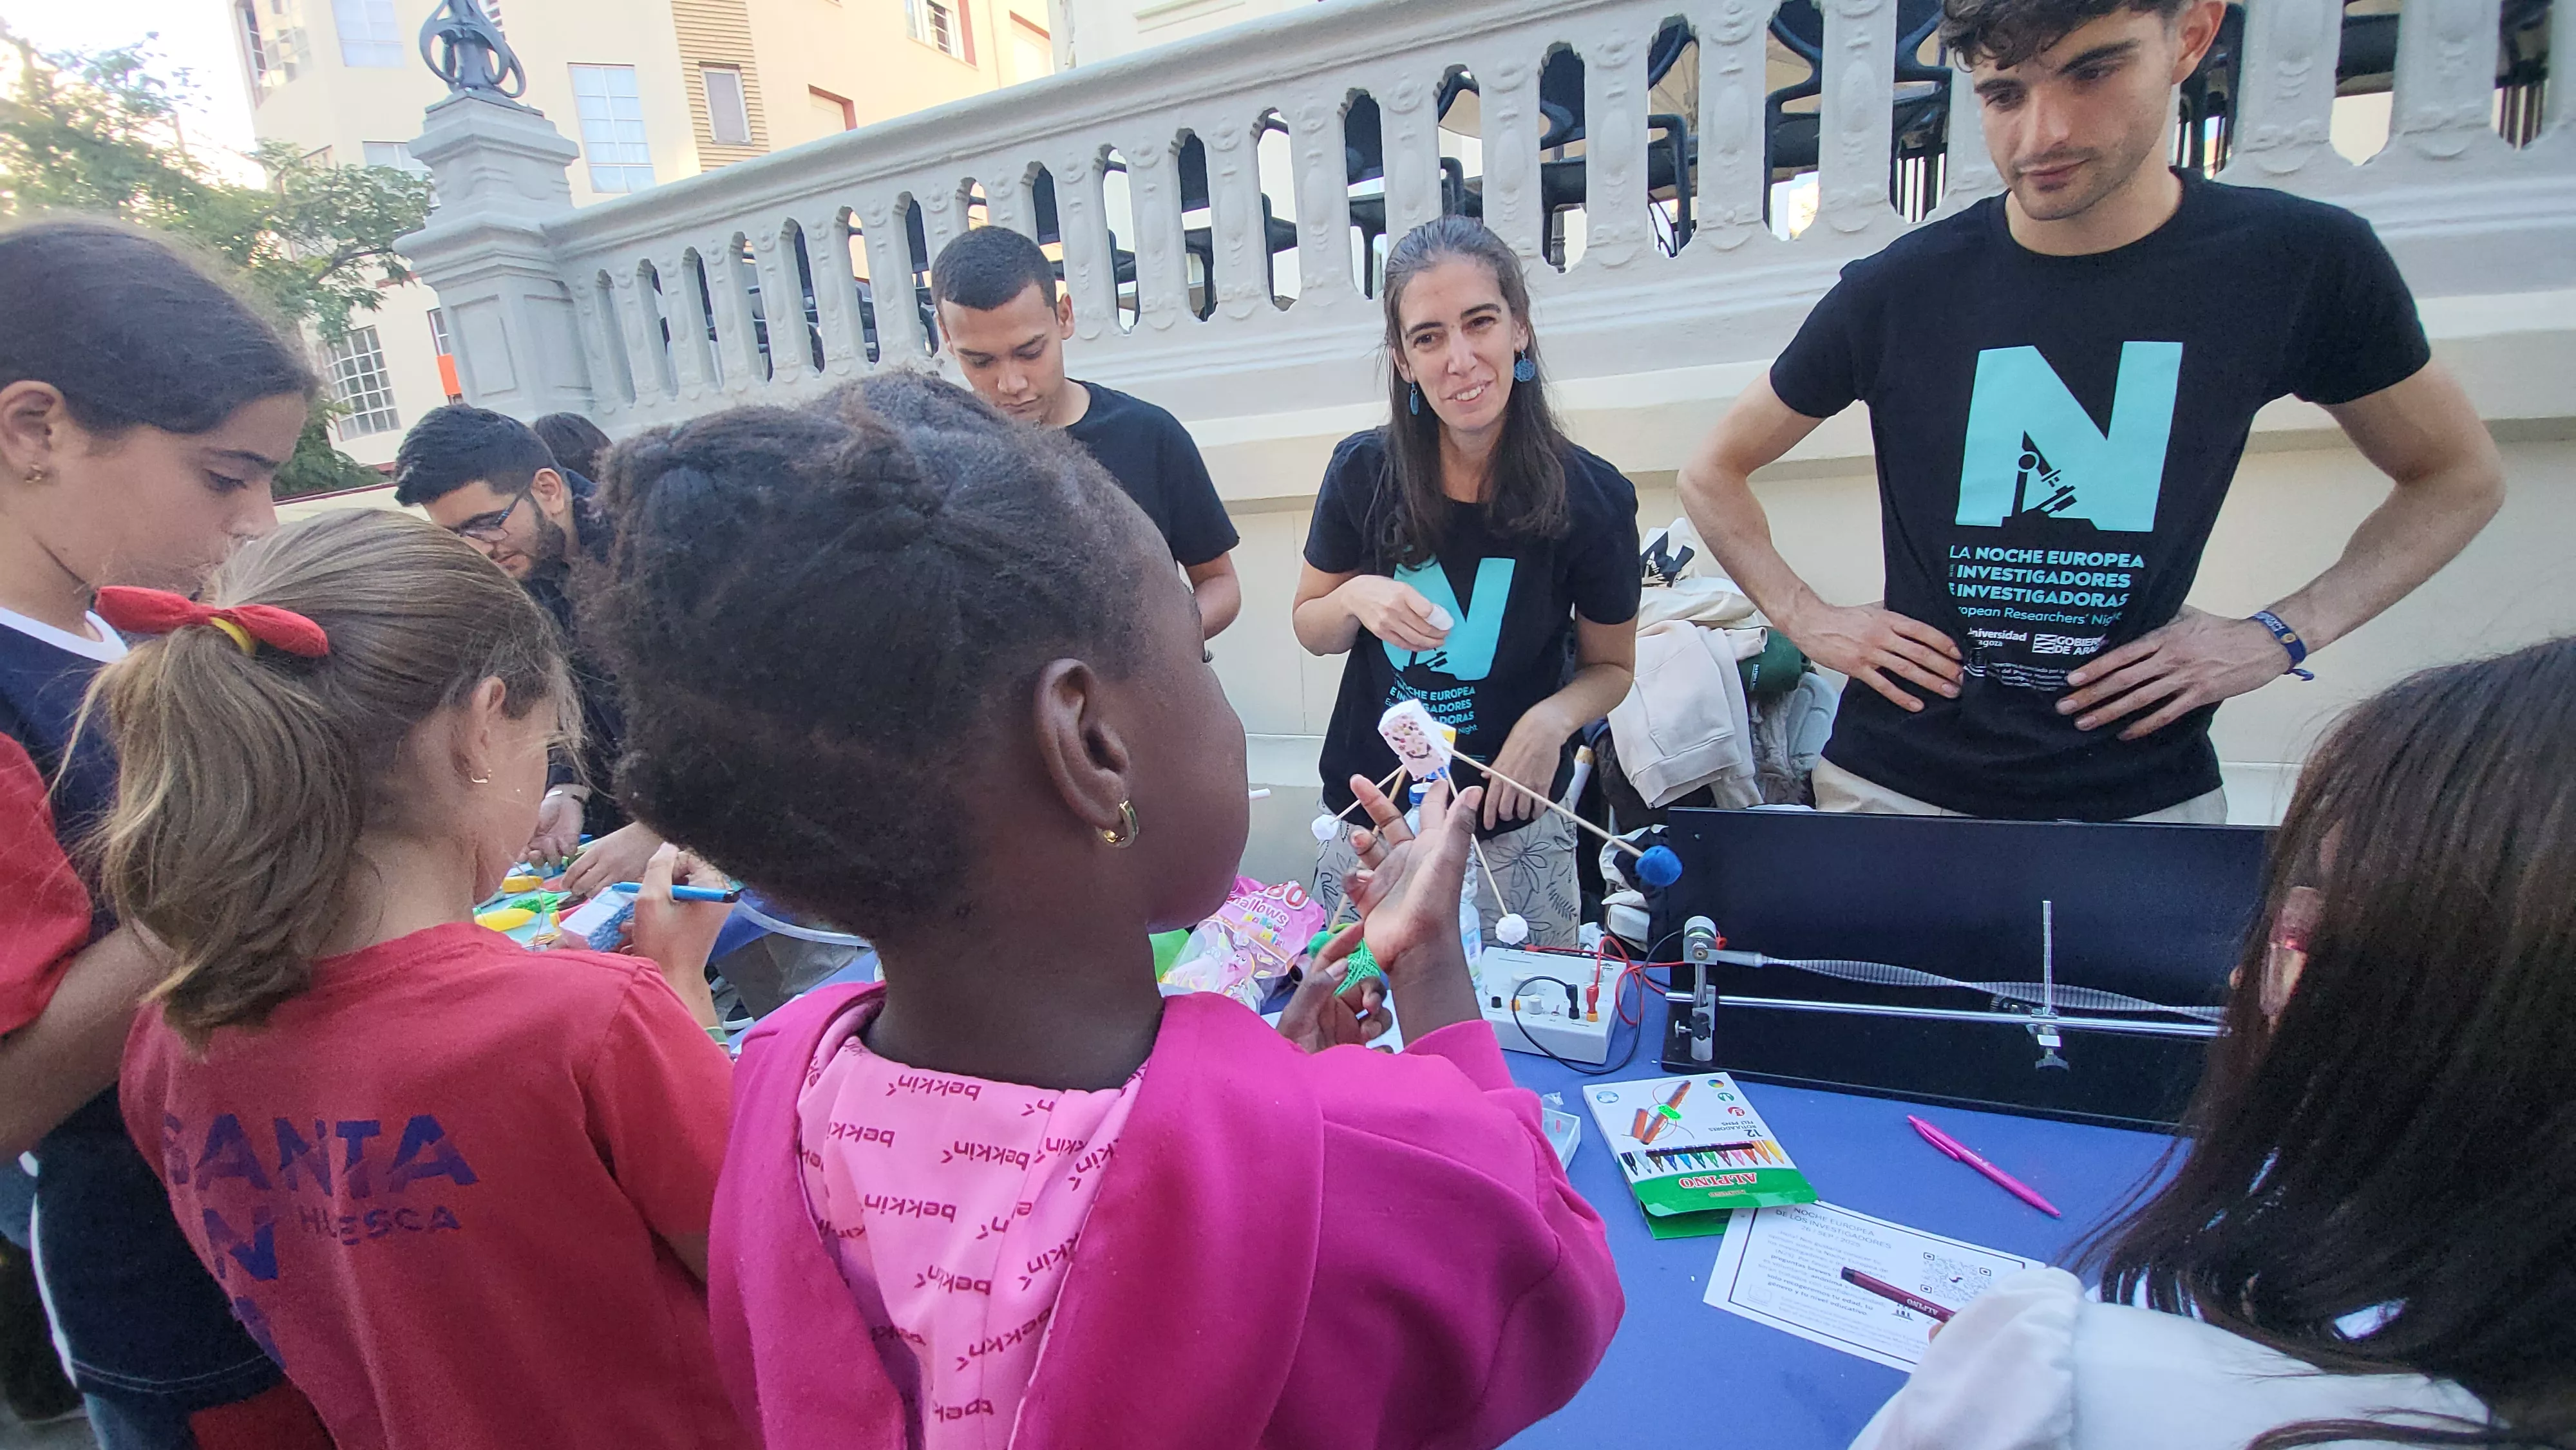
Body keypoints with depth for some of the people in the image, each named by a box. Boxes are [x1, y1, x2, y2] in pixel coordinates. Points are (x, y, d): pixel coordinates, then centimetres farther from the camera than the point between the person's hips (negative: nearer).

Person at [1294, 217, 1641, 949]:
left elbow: (1610, 664, 3)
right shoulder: (1362, 472, -10)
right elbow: (1311, 629, 5)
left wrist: (1554, 717, -18)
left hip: (1513, 836, -1)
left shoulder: (1592, 496, -11)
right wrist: (1355, 598, -17)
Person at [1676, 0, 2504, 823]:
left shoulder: (2300, 264, -4)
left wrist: (2284, 634, -2)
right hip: (1903, 785, 0)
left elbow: (2459, 476, 11)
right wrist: (1807, 619, -7)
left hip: (2148, 795, 1)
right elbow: (1711, 477, 4)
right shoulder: (1894, 292, -8)